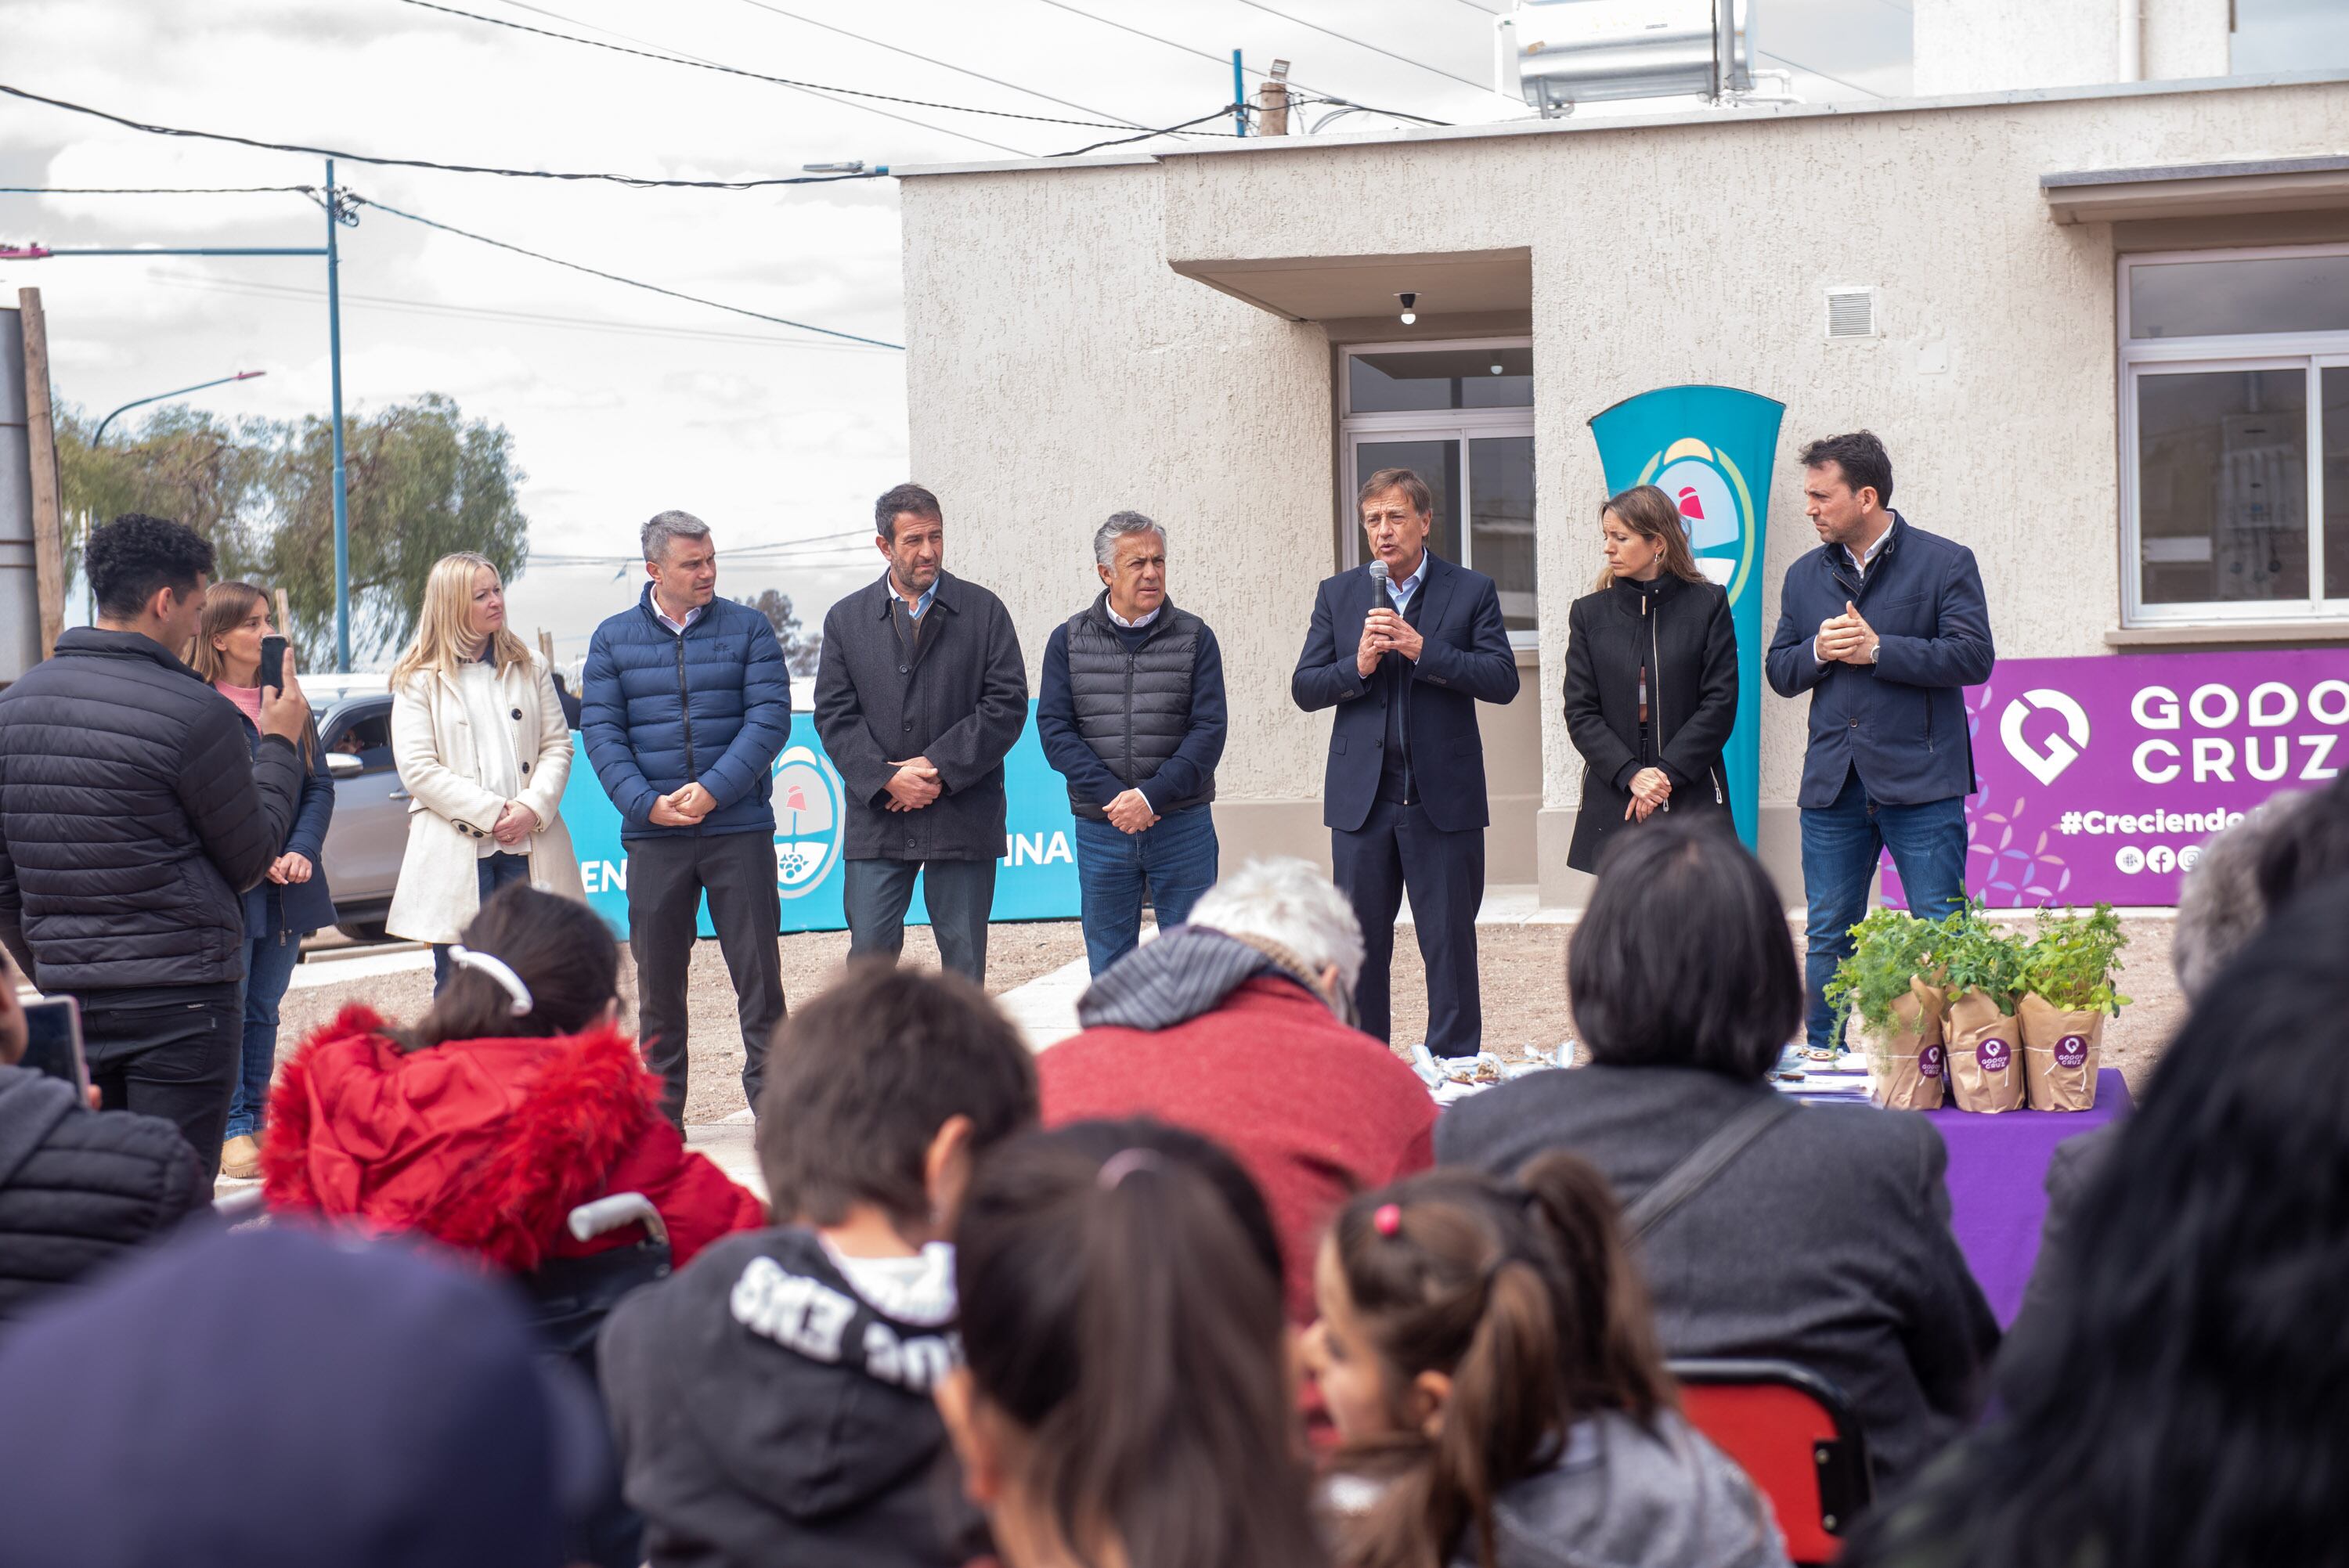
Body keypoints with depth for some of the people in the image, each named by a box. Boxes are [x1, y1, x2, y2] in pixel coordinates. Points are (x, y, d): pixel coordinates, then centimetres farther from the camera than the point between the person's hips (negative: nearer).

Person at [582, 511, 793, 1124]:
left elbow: (770, 718, -3)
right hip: (652, 836, 1)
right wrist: (646, 802, -12)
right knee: (658, 977, 6)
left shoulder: (748, 629, 5)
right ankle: (660, 1114, 15)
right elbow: (601, 731, 2)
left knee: (758, 969, 0)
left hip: (739, 827, -1)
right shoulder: (614, 639, 8)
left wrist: (712, 790, -14)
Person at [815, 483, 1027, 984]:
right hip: (877, 819, 1)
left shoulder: (984, 611, 6)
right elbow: (834, 716, 4)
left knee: (965, 959, 3)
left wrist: (939, 770, -11)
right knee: (869, 952, -3)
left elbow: (1007, 704, -2)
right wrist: (887, 777, -11)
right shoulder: (847, 619, 10)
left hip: (964, 816, -1)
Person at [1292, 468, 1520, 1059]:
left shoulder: (1471, 591, 3)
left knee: (1450, 943, 2)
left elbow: (1503, 680, -7)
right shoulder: (1337, 595, 10)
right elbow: (1303, 689, 5)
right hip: (1362, 799, 2)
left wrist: (1422, 649, -17)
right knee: (1359, 944, 8)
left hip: (1443, 798, -2)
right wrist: (1358, 666, -14)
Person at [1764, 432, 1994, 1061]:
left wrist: (1876, 649, -14)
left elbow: (1973, 656, -11)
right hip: (1832, 783, 5)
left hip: (1919, 780, -4)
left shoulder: (1945, 562, -1)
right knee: (1827, 936, 9)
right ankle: (1823, 1055, 17)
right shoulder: (1804, 575, 14)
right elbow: (1779, 672, 14)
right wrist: (1817, 652, -7)